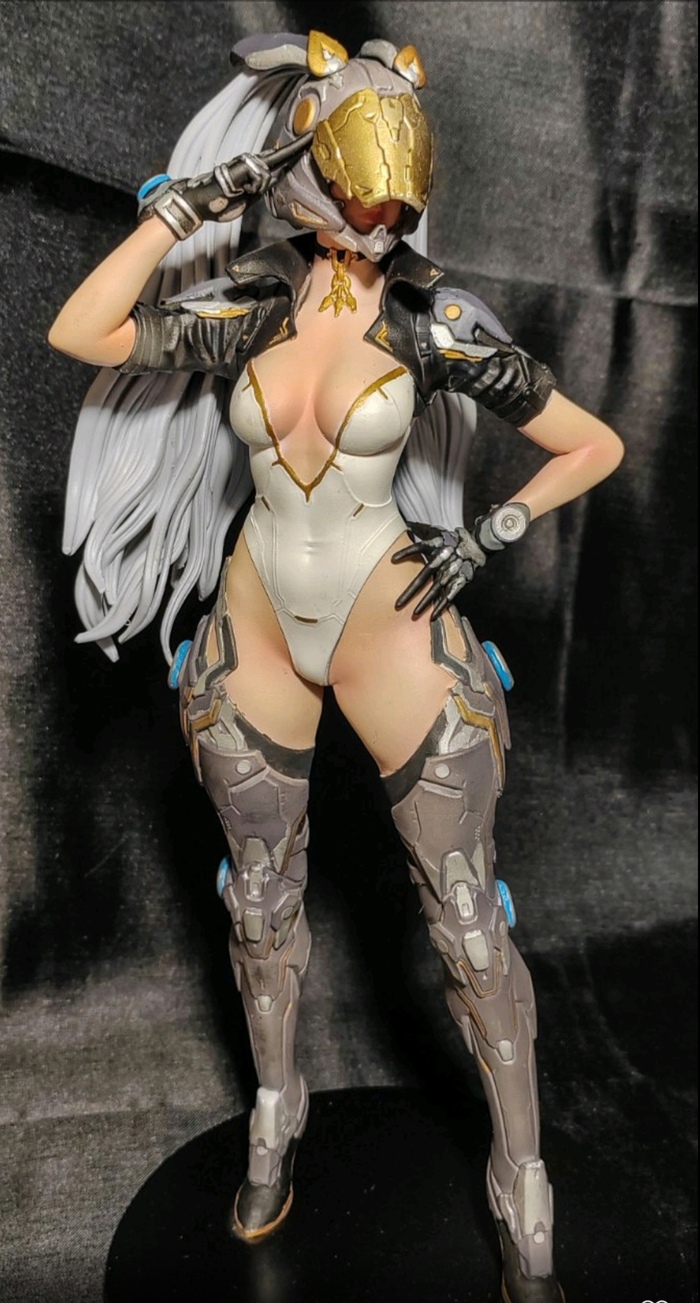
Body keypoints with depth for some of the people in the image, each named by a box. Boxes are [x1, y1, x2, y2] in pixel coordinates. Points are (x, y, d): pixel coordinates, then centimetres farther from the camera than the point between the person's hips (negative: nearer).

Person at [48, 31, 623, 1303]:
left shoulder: (435, 320, -7)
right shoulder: (247, 303, 1)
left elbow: (597, 445, -2)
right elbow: (78, 334, -9)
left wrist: (489, 535, -9)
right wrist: (181, 204, -9)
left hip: (394, 629, -3)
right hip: (255, 629, 3)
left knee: (468, 922, 3)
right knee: (262, 903, 16)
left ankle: (523, 1188, 27)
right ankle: (274, 1116, 44)